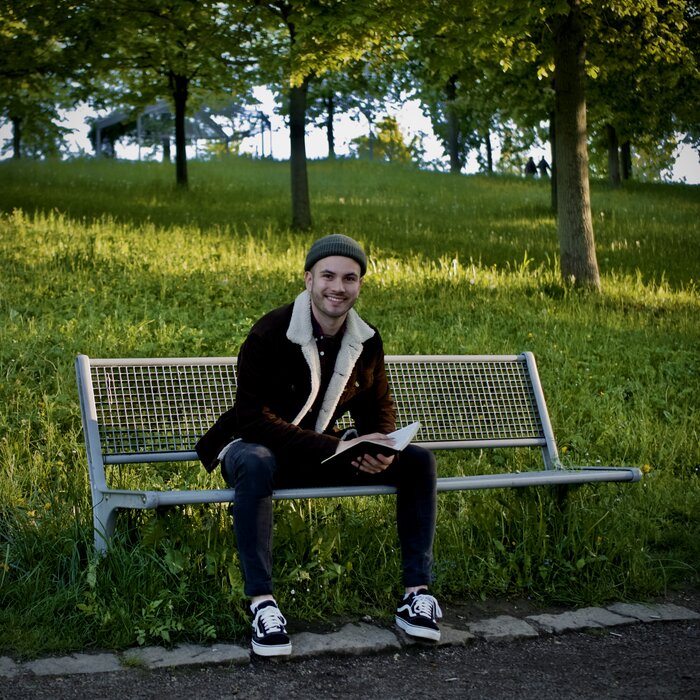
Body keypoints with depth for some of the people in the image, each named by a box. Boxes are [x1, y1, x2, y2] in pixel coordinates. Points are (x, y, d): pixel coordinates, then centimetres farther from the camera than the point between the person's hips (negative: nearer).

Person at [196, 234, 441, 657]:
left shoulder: (367, 341, -2)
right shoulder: (270, 335, -21)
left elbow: (379, 408, 10)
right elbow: (253, 419, -25)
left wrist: (380, 449, -16)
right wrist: (336, 447, -33)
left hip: (324, 452, 6)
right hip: (255, 446, -5)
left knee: (419, 461, -11)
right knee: (256, 464, -43)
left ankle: (416, 591, -9)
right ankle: (262, 602, -37)